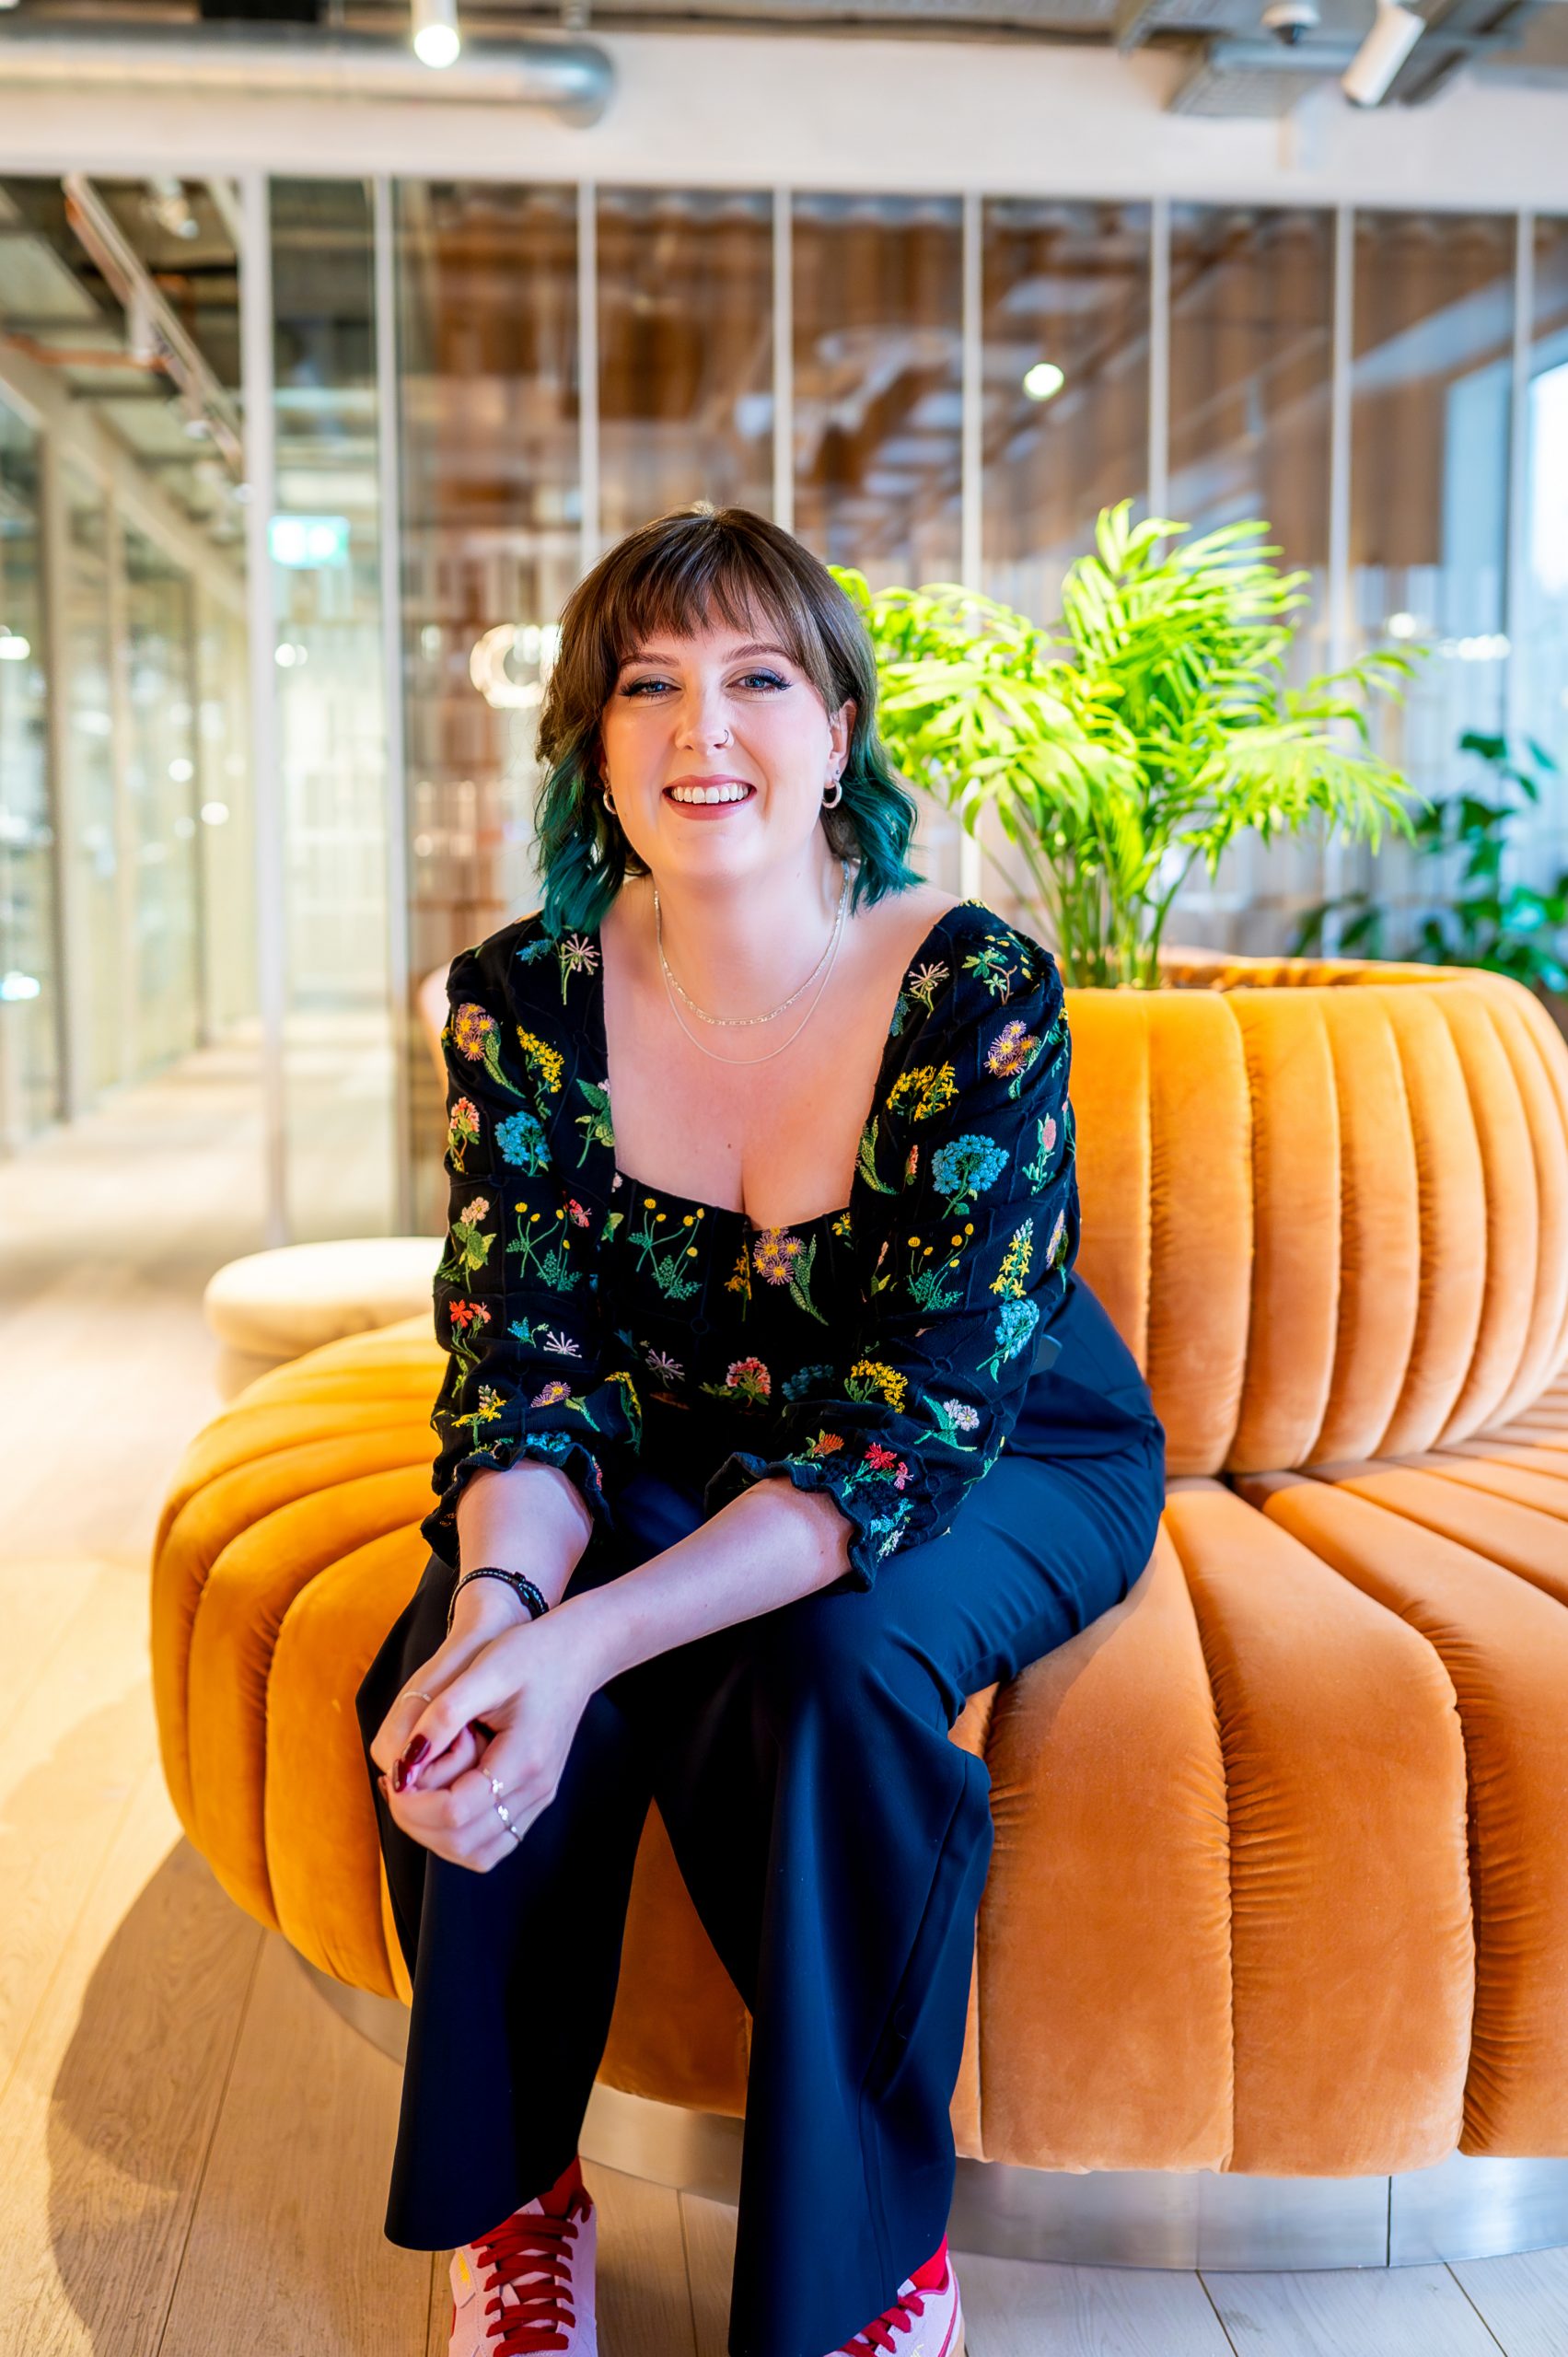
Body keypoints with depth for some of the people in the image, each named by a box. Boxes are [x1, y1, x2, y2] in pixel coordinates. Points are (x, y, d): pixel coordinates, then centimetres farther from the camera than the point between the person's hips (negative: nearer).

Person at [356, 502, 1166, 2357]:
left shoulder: (977, 992, -24)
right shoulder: (525, 1000, -12)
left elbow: (922, 1418, -29)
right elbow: (525, 1360, -13)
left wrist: (593, 1640, -41)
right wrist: (504, 1594, -37)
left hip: (1007, 1468, -3)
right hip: (678, 1465, 3)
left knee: (831, 1675, -34)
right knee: (451, 1669, -25)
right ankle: (508, 2200, -2)